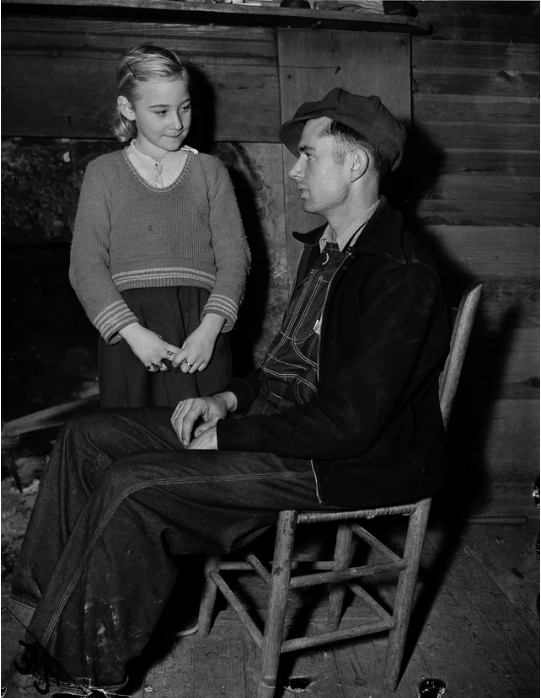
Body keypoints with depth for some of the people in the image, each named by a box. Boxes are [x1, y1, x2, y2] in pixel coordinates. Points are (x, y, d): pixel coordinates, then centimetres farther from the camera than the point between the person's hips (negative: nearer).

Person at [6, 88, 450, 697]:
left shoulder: (401, 277, -19)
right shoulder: (325, 247, 13)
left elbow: (351, 422, -24)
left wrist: (230, 434, -17)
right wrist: (231, 399, 3)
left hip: (345, 464, -9)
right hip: (282, 420, 10)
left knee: (132, 487, -22)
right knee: (89, 437, 1)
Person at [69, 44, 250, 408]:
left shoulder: (210, 170, 12)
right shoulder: (104, 173, 10)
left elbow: (234, 255, 4)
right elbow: (86, 265, 2)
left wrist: (210, 328, -11)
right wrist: (133, 332, -12)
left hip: (200, 327, 1)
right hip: (128, 333, 0)